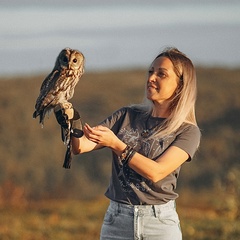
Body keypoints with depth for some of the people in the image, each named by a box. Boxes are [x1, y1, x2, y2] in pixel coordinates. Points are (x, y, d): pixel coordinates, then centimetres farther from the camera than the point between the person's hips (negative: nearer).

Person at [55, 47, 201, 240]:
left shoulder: (188, 132, -3)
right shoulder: (127, 116, 7)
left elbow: (156, 172, -17)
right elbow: (81, 146, -1)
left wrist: (116, 145, -24)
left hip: (159, 224, -3)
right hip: (116, 219, 3)